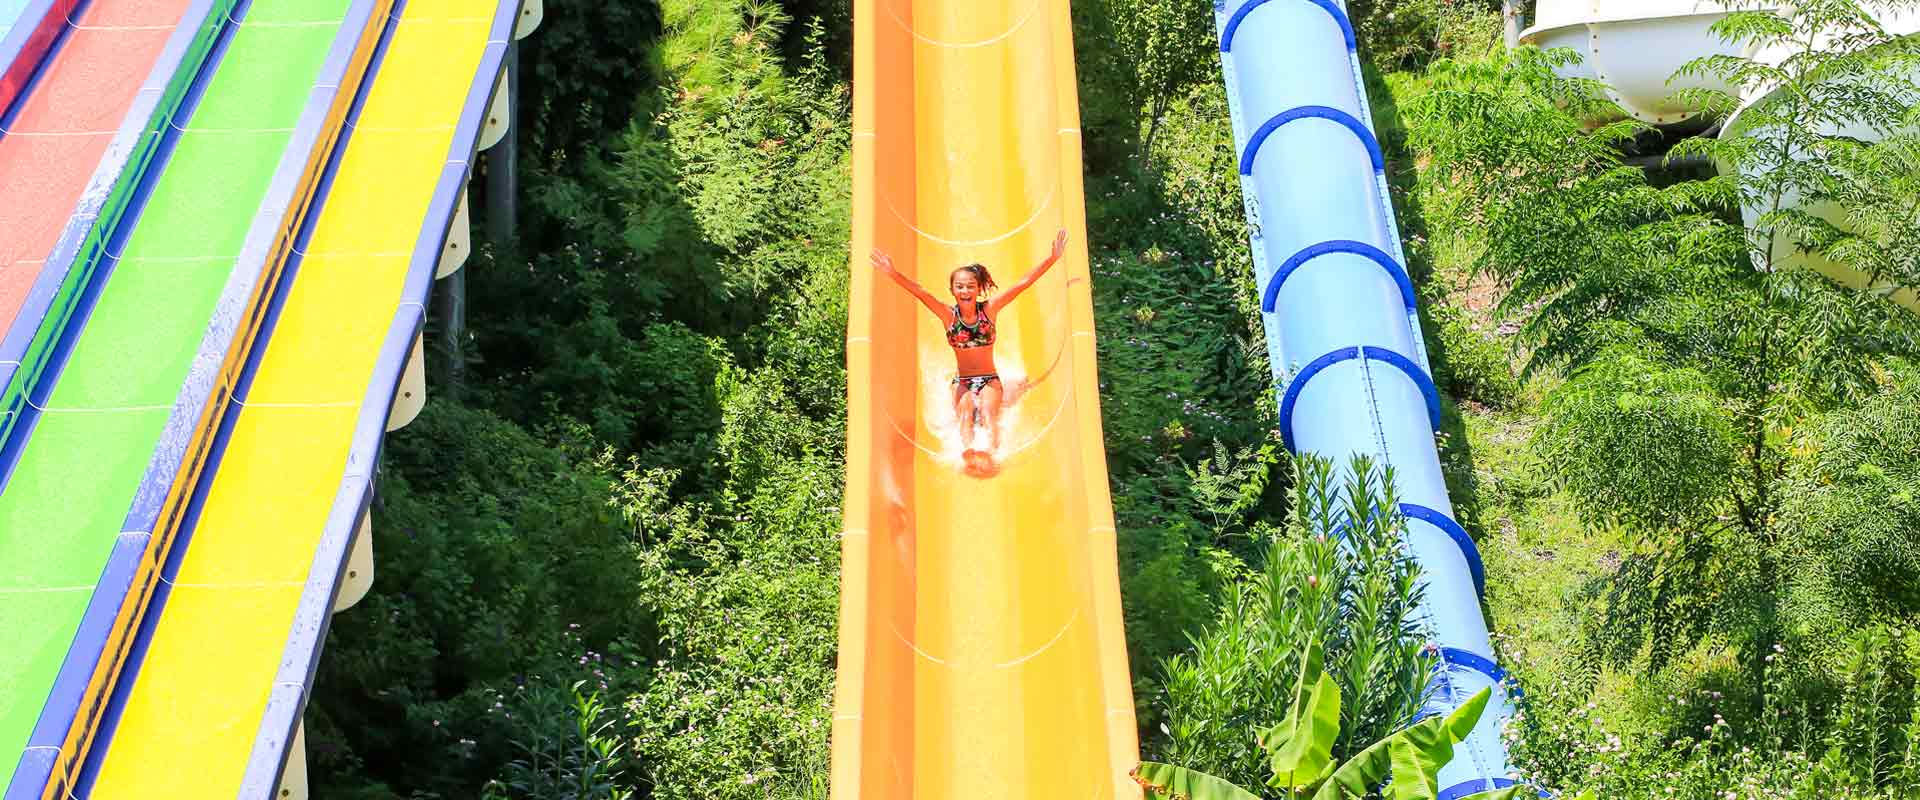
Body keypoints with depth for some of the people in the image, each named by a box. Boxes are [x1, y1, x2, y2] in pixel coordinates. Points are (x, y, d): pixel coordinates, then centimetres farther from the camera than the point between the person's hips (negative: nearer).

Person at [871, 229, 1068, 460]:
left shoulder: (989, 309, -4)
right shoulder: (948, 314, -4)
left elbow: (1023, 283, -8)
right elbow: (920, 292, -18)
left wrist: (1053, 258, -13)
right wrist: (894, 274, -33)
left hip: (990, 381, 0)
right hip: (961, 382, 0)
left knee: (987, 411, -28)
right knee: (965, 411, -28)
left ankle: (991, 452, -49)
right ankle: (968, 451, -50)